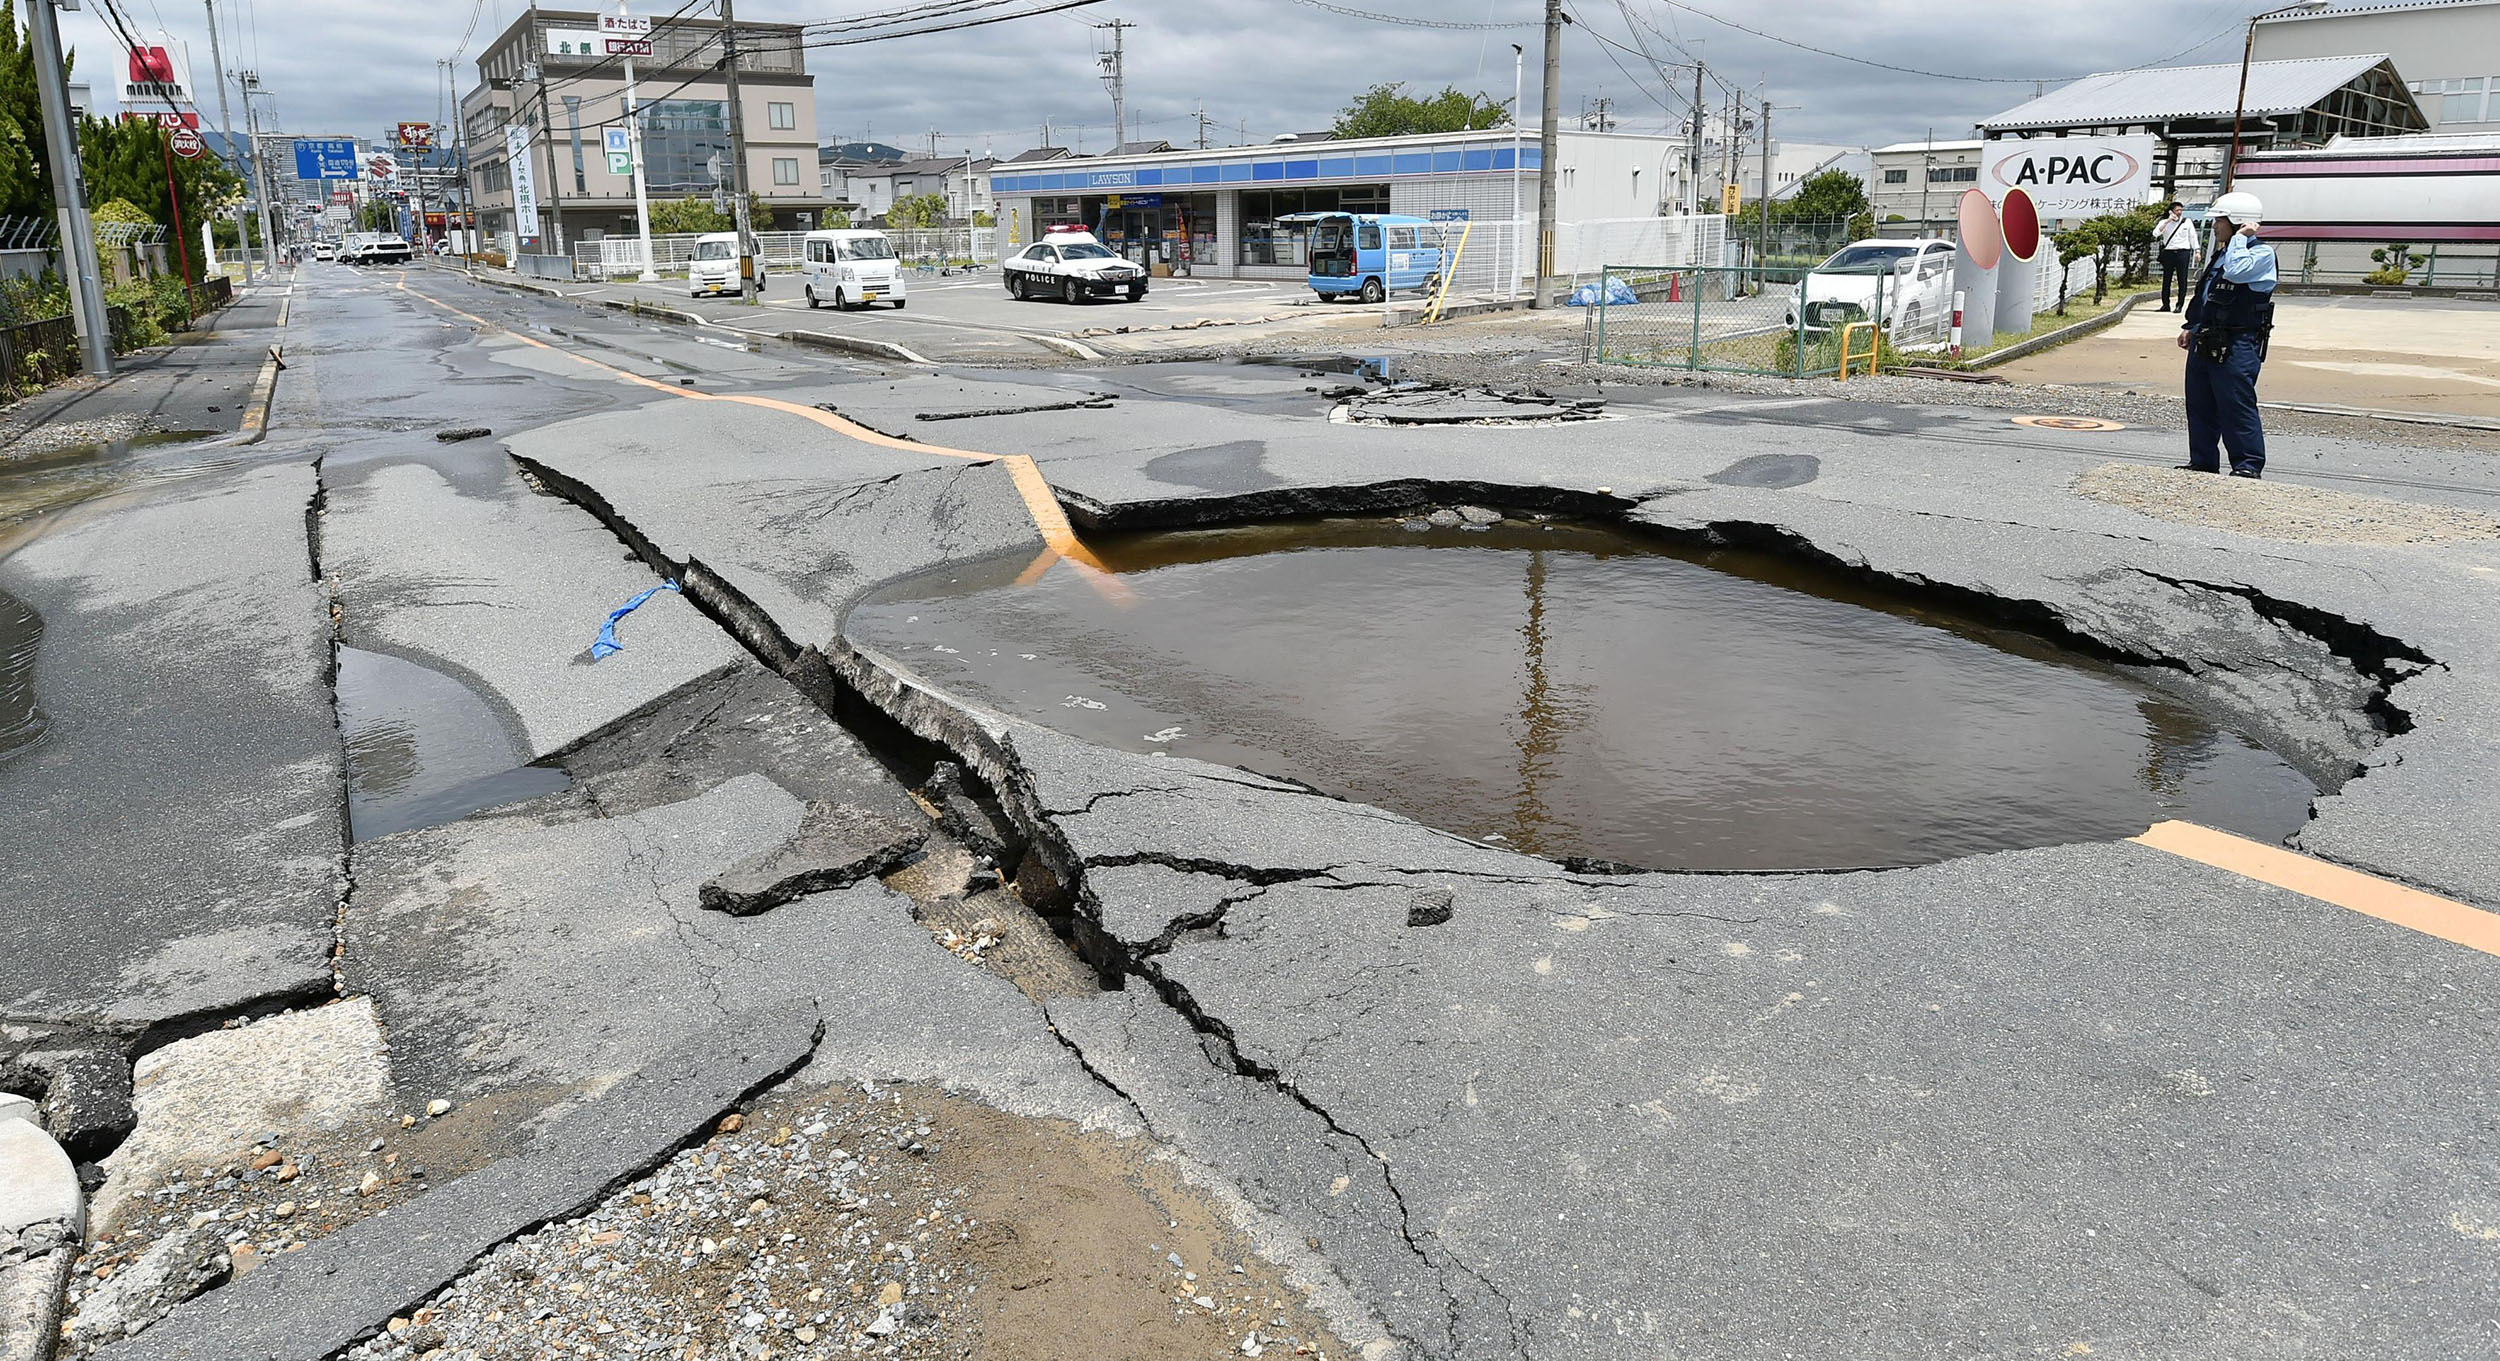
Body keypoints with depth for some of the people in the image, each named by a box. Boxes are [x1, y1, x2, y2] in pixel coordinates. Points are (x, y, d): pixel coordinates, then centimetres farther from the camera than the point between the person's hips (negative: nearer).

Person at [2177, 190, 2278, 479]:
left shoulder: (2262, 253, -8)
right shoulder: (2222, 253, 20)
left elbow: (2235, 271, -28)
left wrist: (2240, 238, -16)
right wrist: (2191, 327, 23)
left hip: (2236, 347, -9)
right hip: (2205, 343, 9)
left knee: (2237, 408, -8)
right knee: (2200, 407, 13)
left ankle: (2248, 466, -3)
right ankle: (2202, 462, 22)